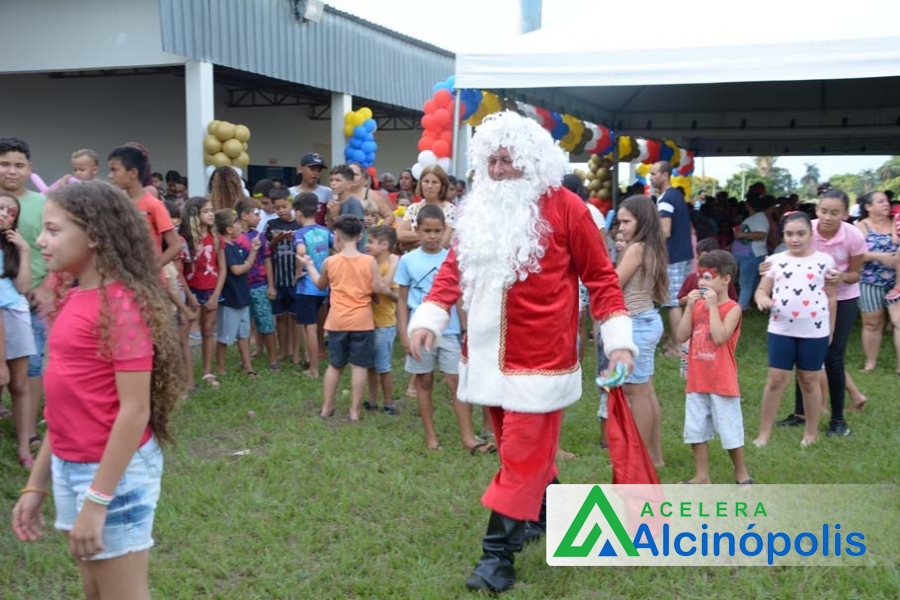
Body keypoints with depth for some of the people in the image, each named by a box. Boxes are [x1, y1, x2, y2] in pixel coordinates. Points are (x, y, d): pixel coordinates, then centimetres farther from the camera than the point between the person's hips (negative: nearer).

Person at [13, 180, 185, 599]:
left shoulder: (122, 303, -18)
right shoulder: (73, 298, 7)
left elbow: (135, 411, -21)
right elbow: (66, 403, 12)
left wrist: (96, 500, -21)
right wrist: (37, 483, 13)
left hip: (113, 473, -8)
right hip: (69, 468, 8)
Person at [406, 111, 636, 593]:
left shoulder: (564, 208, -8)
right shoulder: (479, 208, 8)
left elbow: (600, 277, -4)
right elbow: (454, 267, 9)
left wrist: (618, 339, -11)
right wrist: (428, 318, -4)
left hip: (539, 358, -6)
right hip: (489, 355, 6)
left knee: (522, 454, -2)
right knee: (521, 448, 19)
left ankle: (498, 554, 4)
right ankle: (548, 510, 41)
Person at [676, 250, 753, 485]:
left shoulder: (732, 308, -9)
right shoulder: (697, 305, 7)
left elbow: (720, 337, -24)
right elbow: (682, 337, -1)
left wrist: (713, 306, -20)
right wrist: (689, 307, -8)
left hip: (722, 382, -5)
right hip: (696, 381, 6)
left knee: (730, 432, 5)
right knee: (696, 431, 9)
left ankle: (741, 474, 23)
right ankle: (702, 476, 20)